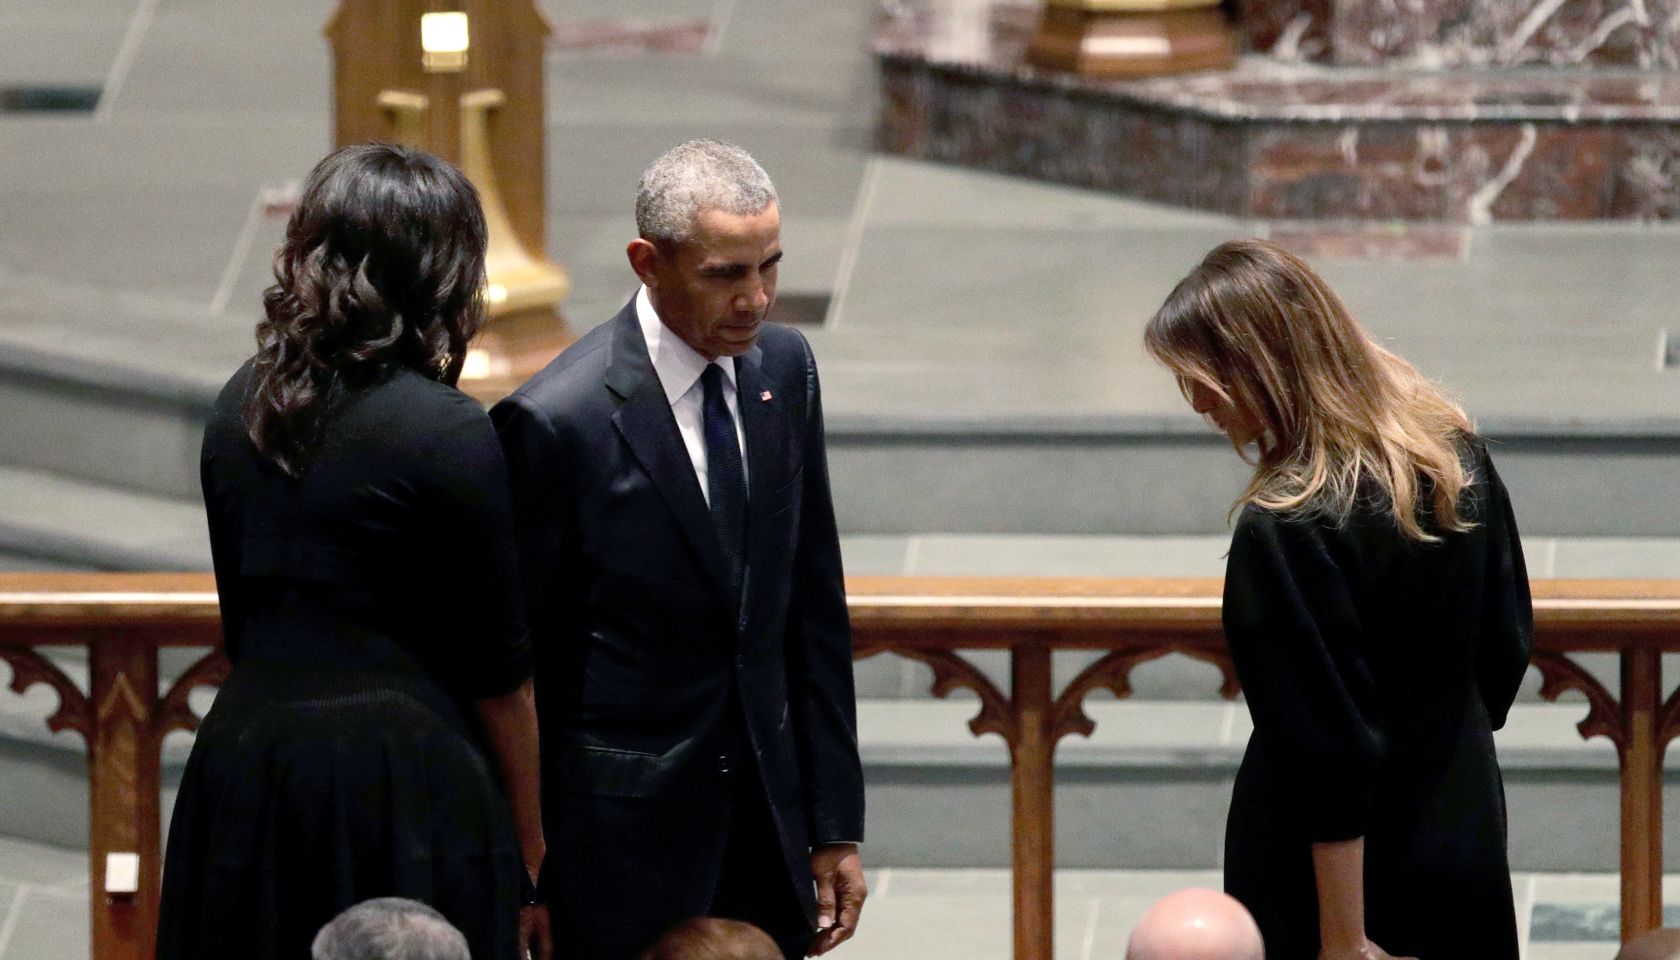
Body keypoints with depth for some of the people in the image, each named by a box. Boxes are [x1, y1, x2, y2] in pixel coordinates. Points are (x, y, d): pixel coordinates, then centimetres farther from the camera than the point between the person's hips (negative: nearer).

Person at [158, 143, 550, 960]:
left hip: (244, 754, 6)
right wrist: (530, 859, 2)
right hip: (400, 781, -6)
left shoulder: (239, 408, 8)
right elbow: (498, 670, -6)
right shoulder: (445, 432, -10)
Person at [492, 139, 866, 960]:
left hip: (767, 823, 5)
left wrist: (835, 825, 9)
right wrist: (523, 891, -7)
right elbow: (515, 668, -10)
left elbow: (815, 611, 9)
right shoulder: (554, 422, -17)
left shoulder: (784, 369, 3)